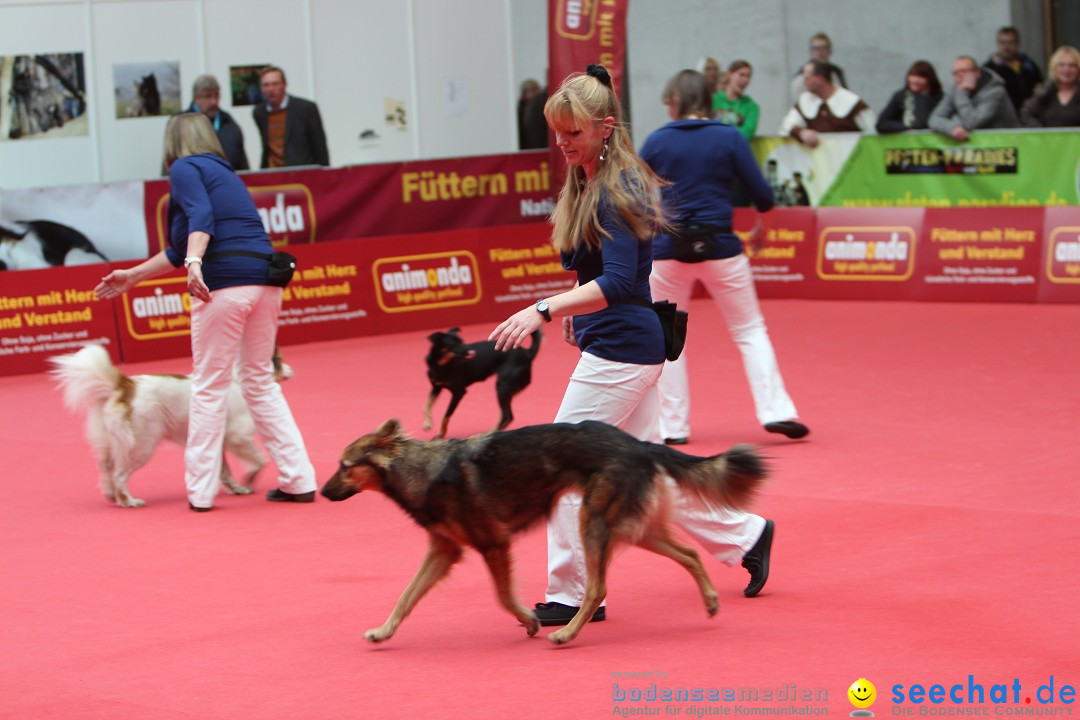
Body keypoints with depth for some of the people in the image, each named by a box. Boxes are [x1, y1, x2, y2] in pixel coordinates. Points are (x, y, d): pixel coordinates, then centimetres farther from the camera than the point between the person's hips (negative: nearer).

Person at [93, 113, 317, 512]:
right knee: (259, 381, 16)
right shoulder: (223, 171, 29)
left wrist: (194, 263, -30)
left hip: (224, 284, -7)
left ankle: (200, 490, 5)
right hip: (265, 281, 7)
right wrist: (132, 277, 40)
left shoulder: (185, 168, 5)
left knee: (209, 386, 2)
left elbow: (201, 216, -16)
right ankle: (298, 481, 12)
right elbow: (181, 250, 34)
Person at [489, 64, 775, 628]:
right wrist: (573, 311, 13)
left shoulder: (614, 193, -18)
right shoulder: (587, 184, 11)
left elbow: (618, 281, -27)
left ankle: (571, 595, 1)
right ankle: (745, 536, 29)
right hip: (627, 347, 10)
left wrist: (543, 311, -33)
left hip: (620, 348, -10)